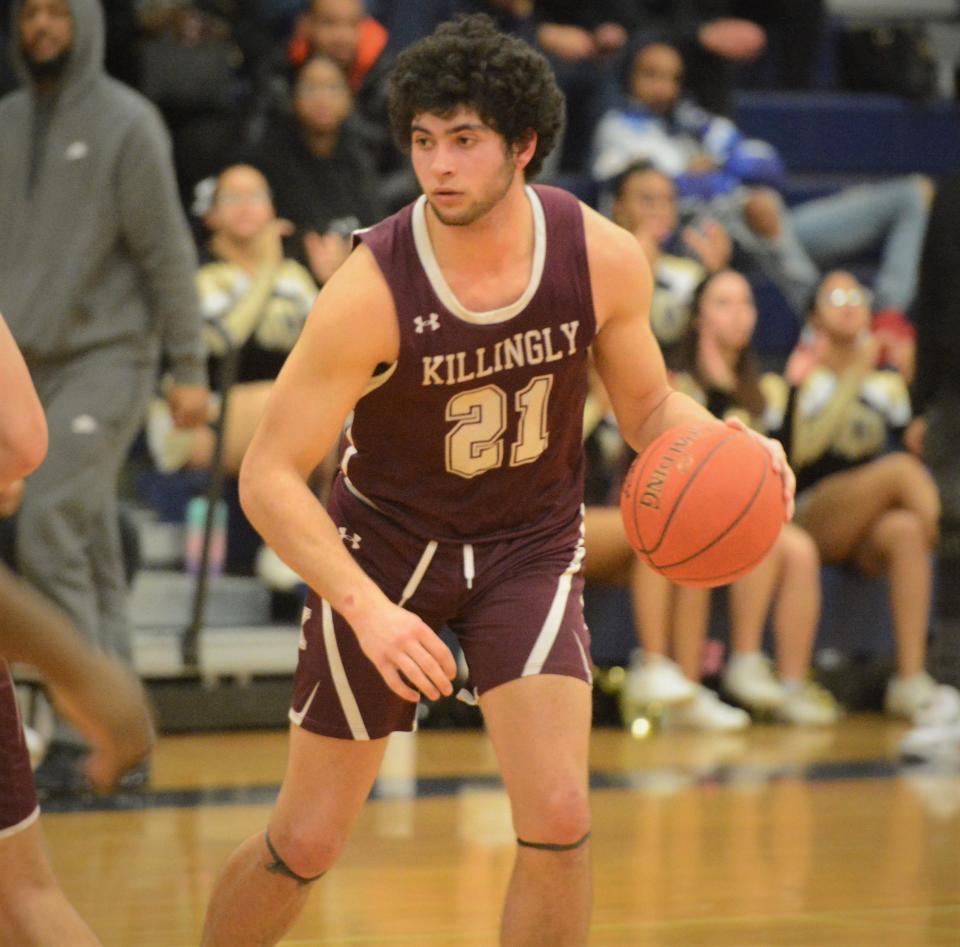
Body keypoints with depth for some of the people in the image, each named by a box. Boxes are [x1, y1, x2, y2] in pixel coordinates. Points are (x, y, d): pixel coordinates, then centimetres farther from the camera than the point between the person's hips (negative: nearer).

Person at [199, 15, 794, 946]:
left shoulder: (603, 258, -17)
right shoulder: (370, 290, -26)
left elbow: (649, 408, 1)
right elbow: (268, 477, -23)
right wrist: (365, 608, -36)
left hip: (529, 547, 2)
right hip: (385, 545, -2)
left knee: (558, 824, -14)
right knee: (305, 844, 4)